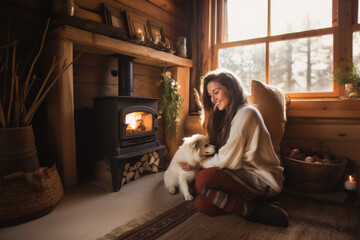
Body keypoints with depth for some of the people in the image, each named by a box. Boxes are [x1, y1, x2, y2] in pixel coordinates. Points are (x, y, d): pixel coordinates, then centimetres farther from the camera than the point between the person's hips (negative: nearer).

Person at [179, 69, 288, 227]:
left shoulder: (245, 113, -14)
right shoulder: (228, 116, 17)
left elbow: (228, 159, -16)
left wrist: (199, 165, -3)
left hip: (263, 180, -9)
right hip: (245, 174, 9)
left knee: (203, 179, -31)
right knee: (202, 204, -13)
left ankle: (254, 210, -19)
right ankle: (260, 209, -11)